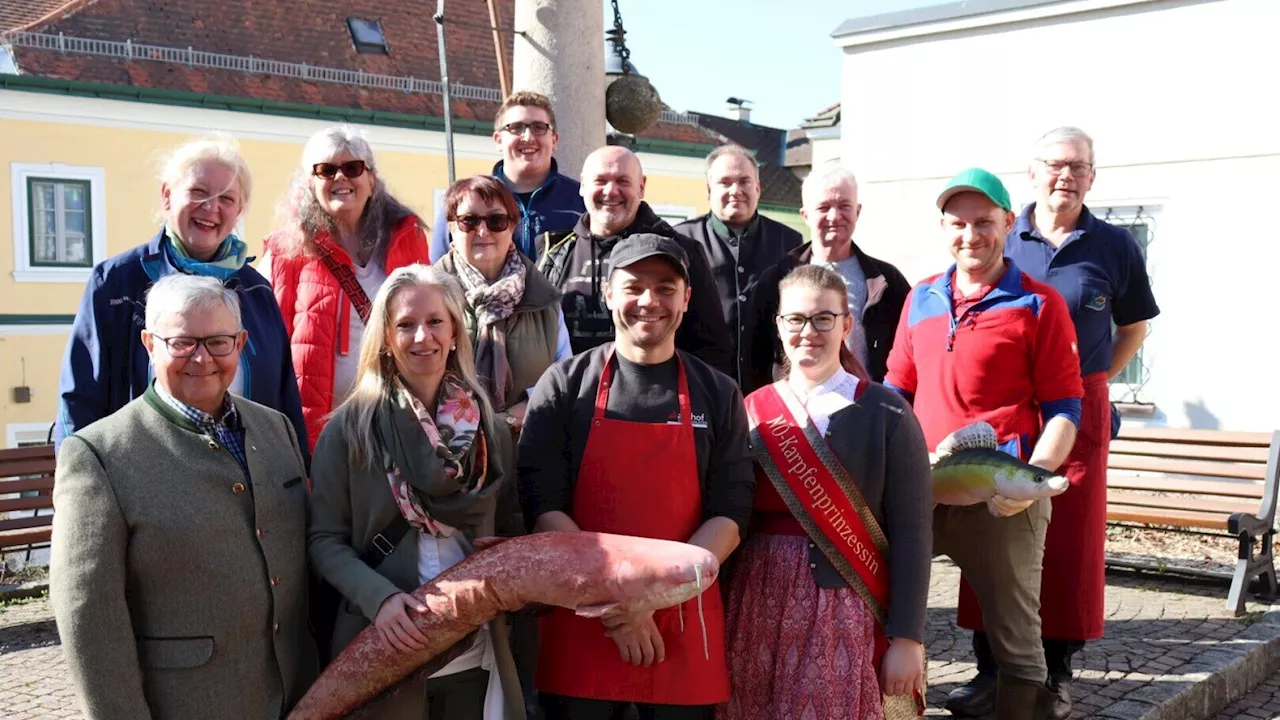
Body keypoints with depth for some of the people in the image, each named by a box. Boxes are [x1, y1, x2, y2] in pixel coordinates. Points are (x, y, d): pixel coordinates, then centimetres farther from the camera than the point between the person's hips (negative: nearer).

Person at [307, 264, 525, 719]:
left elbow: (511, 531, 10)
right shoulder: (350, 427, -5)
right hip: (382, 653, -2)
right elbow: (324, 539, -5)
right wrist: (379, 597, -20)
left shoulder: (488, 426, 4)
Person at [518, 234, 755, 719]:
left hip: (682, 626, 1)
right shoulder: (564, 385, 0)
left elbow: (730, 515, -1)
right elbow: (542, 506, -6)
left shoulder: (718, 394, 4)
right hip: (582, 622, -1)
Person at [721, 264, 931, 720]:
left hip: (847, 614, -2)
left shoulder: (884, 413, -4)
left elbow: (911, 534, -5)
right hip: (759, 612, 3)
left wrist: (907, 638, -7)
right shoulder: (753, 410, 4)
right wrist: (720, 621, 6)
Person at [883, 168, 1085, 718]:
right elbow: (896, 391, 19)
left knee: (1013, 630, 5)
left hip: (1001, 498, -4)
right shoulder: (921, 299, 13)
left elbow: (1064, 410, -3)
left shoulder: (1039, 304, -1)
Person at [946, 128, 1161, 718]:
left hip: (1077, 414, 0)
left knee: (1072, 544, 3)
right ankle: (991, 669, 14)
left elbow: (1133, 327, 16)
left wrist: (1093, 380, 6)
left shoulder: (1115, 247, 3)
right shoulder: (999, 242, 3)